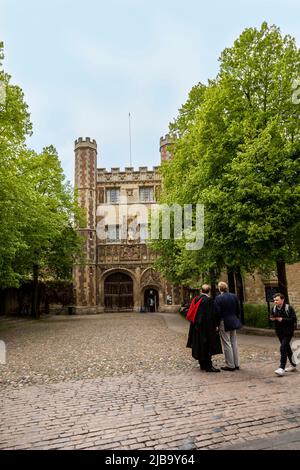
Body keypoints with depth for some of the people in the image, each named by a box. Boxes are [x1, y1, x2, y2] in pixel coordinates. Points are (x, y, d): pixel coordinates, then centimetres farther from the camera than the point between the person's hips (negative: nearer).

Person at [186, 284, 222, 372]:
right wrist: (215, 326, -11)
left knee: (199, 345, 13)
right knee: (207, 345, -2)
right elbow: (212, 315, -18)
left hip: (196, 326, 7)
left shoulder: (195, 299, 6)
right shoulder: (209, 300, -15)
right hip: (206, 326, -7)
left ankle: (202, 365, 23)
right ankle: (208, 366, -1)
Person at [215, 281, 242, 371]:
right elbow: (238, 310, 7)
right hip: (234, 322, 6)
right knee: (234, 343, 15)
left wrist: (217, 324, -3)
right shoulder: (234, 296, 2)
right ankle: (236, 364, 22)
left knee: (227, 344, 2)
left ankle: (230, 365, 7)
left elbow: (218, 312, -14)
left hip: (224, 323, -6)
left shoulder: (218, 298, -15)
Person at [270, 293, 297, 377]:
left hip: (288, 332, -7)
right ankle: (293, 365, 33)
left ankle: (282, 368, -13)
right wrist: (272, 319, -7)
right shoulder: (274, 308, 5)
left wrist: (282, 319, -25)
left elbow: (294, 319, -17)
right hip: (279, 332, 7)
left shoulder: (289, 308, -14)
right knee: (287, 348, 17)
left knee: (283, 348, -16)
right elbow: (272, 317, 17)